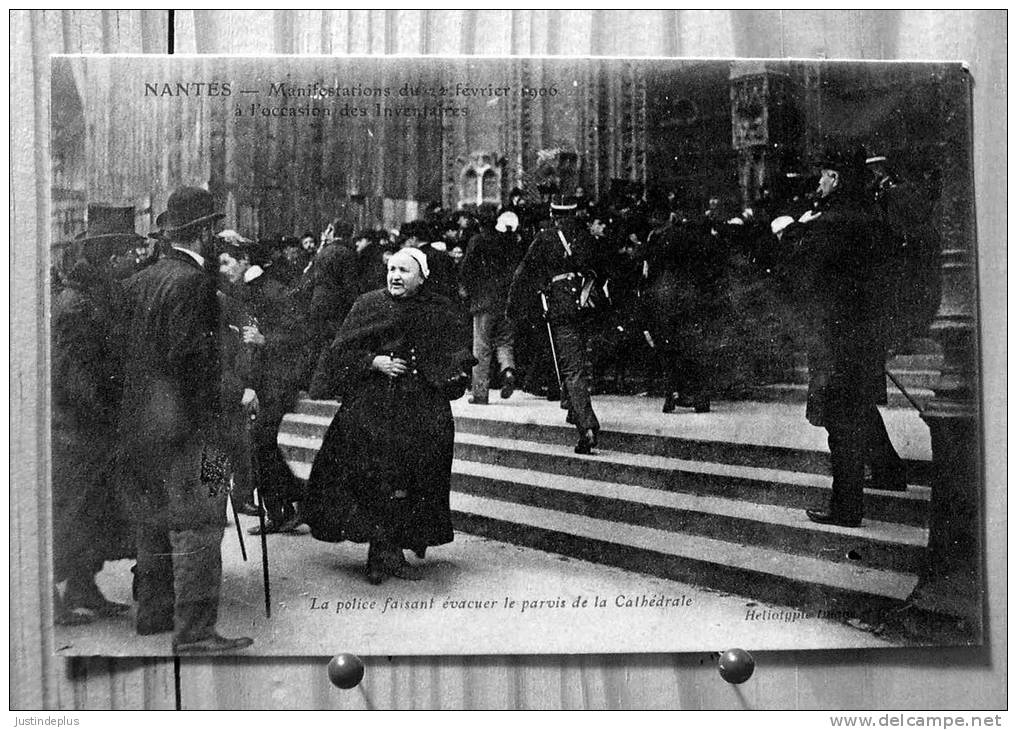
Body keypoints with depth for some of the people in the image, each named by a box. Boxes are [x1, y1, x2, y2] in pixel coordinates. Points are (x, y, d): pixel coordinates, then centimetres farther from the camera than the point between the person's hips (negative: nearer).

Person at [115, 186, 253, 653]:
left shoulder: (138, 280, 12)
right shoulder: (191, 281, -14)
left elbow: (123, 347, 15)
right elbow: (186, 353, -21)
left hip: (137, 422, 9)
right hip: (183, 422, -9)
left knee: (155, 522, 19)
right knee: (196, 527, -5)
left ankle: (154, 612, 31)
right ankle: (194, 632, -3)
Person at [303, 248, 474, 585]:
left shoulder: (440, 311, 7)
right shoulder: (369, 305, 2)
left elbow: (455, 355, 14)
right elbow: (342, 352, 2)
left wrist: (457, 368, -8)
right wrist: (374, 362, -13)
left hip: (422, 411, 2)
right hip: (371, 408, -2)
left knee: (411, 485, 2)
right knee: (373, 481, -10)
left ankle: (393, 553, 18)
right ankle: (381, 551, 2)